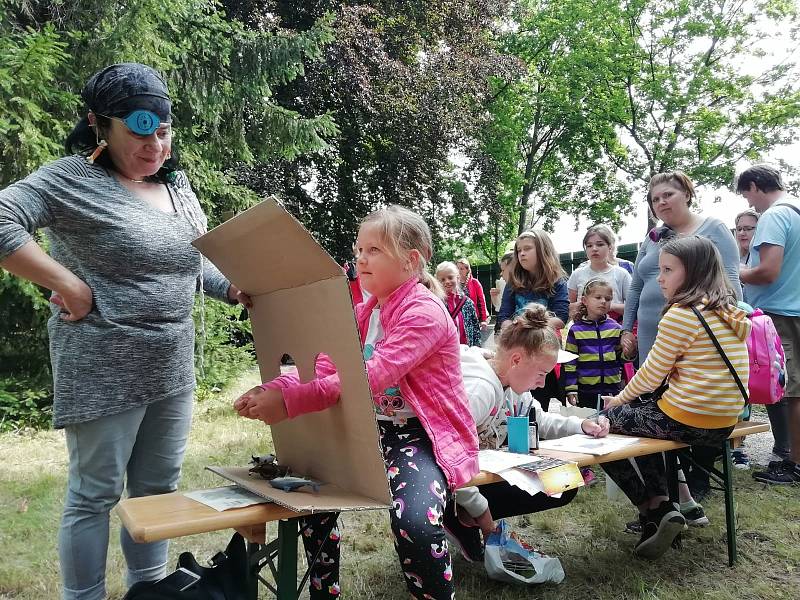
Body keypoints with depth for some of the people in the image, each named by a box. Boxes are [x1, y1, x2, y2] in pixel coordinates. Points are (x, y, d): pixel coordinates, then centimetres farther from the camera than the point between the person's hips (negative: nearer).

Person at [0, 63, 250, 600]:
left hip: (173, 369, 7)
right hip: (104, 370, -7)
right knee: (95, 494, 6)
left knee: (158, 486, 16)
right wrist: (69, 284, -22)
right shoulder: (74, 179, -11)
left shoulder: (176, 184, 11)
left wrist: (235, 290, 3)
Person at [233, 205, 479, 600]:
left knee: (414, 522, -31)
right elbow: (322, 365, 0)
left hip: (424, 436, -8)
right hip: (375, 428, 9)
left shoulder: (425, 314, -17)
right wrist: (273, 389, -19)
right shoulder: (364, 313, 11)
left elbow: (369, 377, -30)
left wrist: (291, 401, -36)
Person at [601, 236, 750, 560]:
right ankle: (661, 501, 23)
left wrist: (620, 399, 8)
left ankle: (654, 509, 8)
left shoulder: (682, 313, -16)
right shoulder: (728, 312, 10)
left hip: (687, 421, -9)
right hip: (724, 422, 9)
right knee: (640, 413, 30)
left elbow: (651, 374, -10)